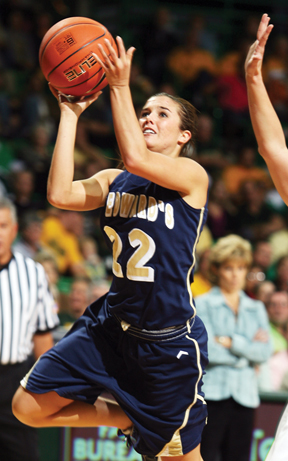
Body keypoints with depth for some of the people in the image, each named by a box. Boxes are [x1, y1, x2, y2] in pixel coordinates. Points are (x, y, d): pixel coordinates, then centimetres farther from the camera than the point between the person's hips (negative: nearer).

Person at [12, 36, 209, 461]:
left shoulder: (192, 175, -9)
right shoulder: (113, 181, 7)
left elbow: (136, 158, -28)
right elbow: (60, 194, -11)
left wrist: (120, 86, -25)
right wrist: (70, 114, -9)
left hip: (169, 340, -6)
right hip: (112, 326, 6)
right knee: (29, 407, 3)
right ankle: (129, 418, 21)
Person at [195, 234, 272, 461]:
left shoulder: (256, 309, 16)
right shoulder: (203, 304, 4)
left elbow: (265, 352, 2)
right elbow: (205, 349, -10)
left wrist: (230, 342, -8)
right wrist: (247, 348, -3)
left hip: (244, 397, 4)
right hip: (211, 394, -4)